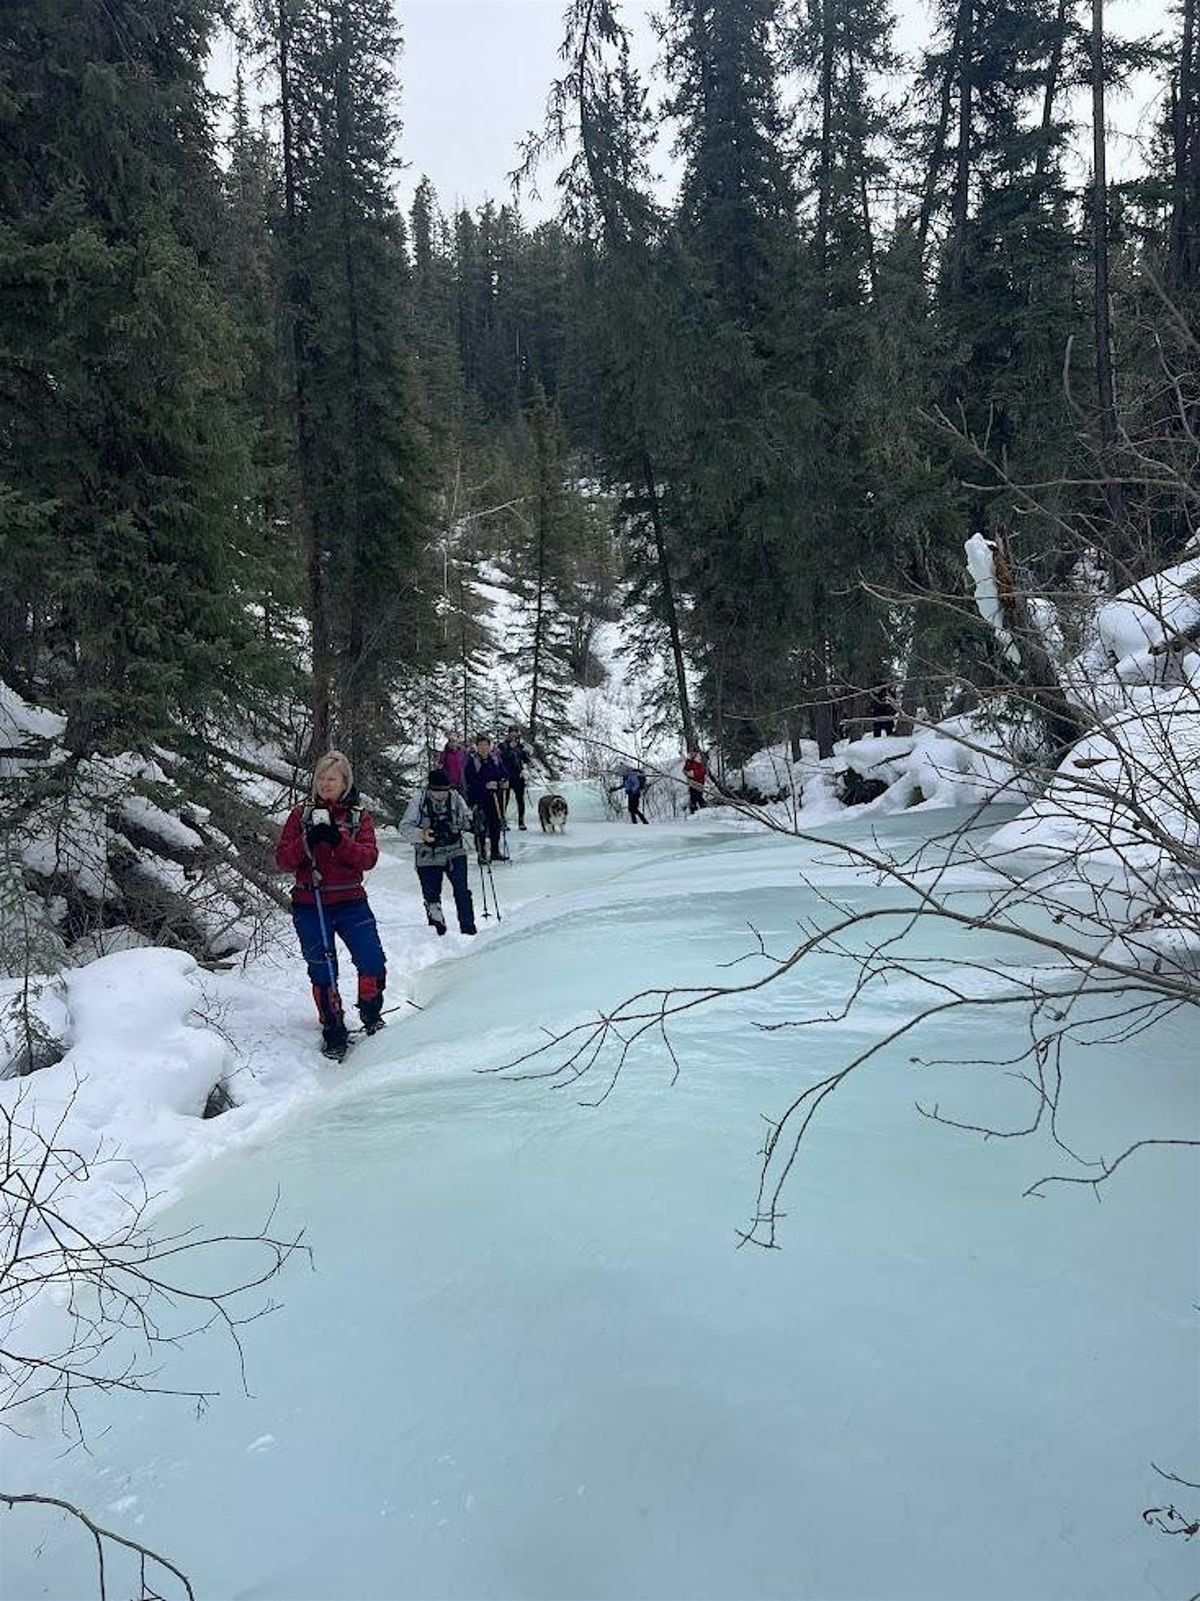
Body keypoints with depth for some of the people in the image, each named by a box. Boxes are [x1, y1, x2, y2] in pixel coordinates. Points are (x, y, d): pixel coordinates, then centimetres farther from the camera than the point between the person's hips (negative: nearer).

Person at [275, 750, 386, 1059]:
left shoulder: (359, 816, 6)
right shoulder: (301, 814, 5)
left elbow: (369, 857, -7)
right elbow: (282, 860, -2)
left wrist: (339, 840, -22)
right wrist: (307, 842, -20)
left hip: (350, 902, 0)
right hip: (310, 906, 0)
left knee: (373, 964, -9)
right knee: (323, 972, 3)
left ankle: (371, 1014, 19)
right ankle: (333, 1033, 20)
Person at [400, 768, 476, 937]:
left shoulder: (455, 798, -3)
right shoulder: (418, 802, -10)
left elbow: (466, 819, 11)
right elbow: (405, 828, -13)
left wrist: (471, 824, -13)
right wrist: (421, 834, -33)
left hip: (455, 853, 1)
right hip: (428, 857, -1)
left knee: (462, 891, -11)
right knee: (431, 896, 7)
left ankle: (468, 929, -3)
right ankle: (437, 930, 26)